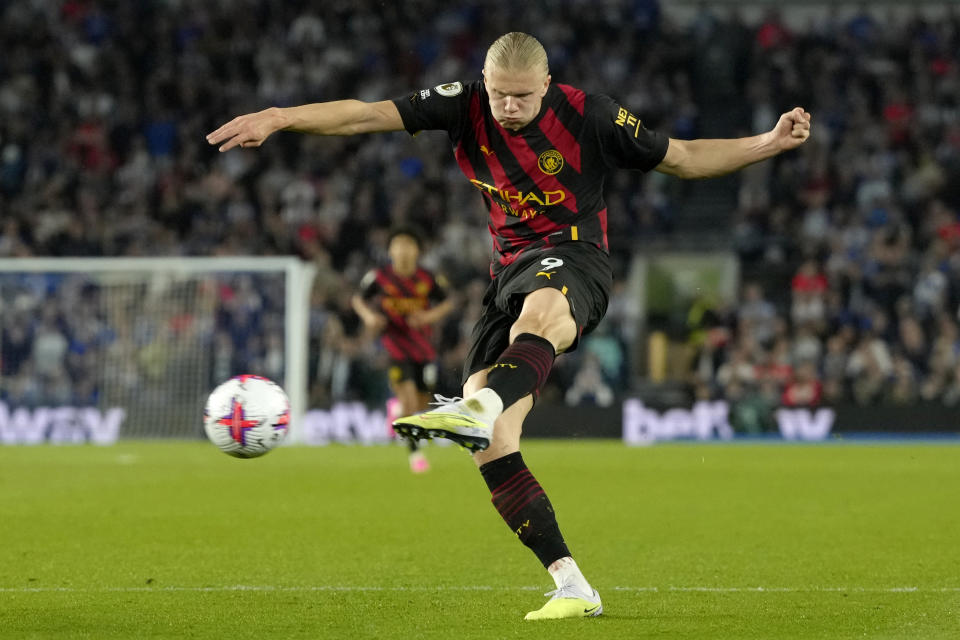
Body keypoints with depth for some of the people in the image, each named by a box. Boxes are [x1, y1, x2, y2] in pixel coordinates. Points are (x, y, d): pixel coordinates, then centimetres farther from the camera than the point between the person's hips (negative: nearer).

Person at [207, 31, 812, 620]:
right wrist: (278, 118, -14)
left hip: (574, 260, -5)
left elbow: (682, 158, 6)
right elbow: (368, 115, -3)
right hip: (510, 271, 5)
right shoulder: (465, 105, 2)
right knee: (493, 449, -11)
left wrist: (768, 144, -6)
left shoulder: (588, 115, -4)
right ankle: (572, 586, -10)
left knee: (538, 310, -45)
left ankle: (478, 407, -75)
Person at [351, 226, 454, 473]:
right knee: (409, 399, -17)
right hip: (396, 348, -3)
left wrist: (430, 316, -11)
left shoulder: (428, 279, -5)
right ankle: (415, 453, -5)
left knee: (421, 404, 9)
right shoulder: (378, 278, -8)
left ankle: (397, 407, 46)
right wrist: (368, 316, -12)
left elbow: (447, 303, 9)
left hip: (423, 348, 3)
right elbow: (358, 299, 8)